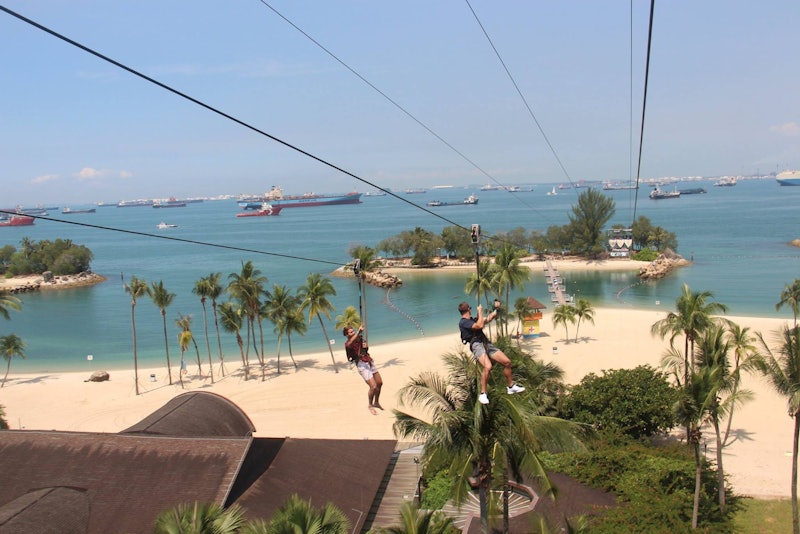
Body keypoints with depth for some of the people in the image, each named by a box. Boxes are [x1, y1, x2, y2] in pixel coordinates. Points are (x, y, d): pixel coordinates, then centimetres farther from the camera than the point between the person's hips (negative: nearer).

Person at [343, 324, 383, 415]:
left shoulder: (360, 338, 9)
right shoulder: (348, 343, -11)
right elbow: (350, 343, -38)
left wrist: (365, 346, 0)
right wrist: (359, 331, -44)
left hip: (369, 362, 7)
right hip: (362, 365, -7)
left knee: (380, 383, 12)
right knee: (373, 386, -13)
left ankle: (376, 402, 33)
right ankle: (370, 405, 12)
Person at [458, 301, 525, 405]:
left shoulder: (473, 319, 22)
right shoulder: (463, 323, -5)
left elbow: (489, 319, 32)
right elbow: (480, 325, -17)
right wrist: (480, 312, -7)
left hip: (486, 344, 8)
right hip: (477, 345, -8)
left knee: (507, 362, 5)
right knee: (488, 367, -32)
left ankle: (511, 387, 22)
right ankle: (483, 394, -22)